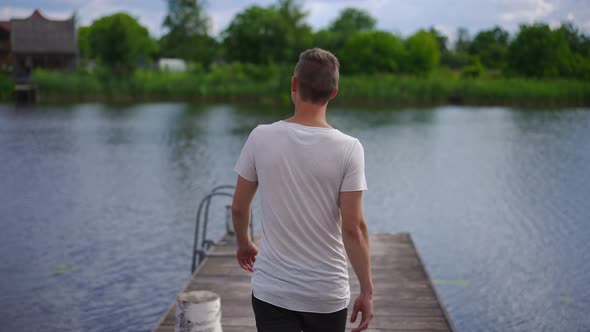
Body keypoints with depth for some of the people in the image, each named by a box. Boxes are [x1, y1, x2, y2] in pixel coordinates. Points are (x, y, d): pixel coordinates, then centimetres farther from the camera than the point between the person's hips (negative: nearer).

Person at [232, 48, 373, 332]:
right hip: (327, 296, 0)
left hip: (272, 291, 0)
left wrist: (243, 244, 22)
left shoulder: (261, 137, -8)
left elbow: (239, 207, 2)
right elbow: (353, 228, -14)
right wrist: (366, 290, -4)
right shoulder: (348, 149, -13)